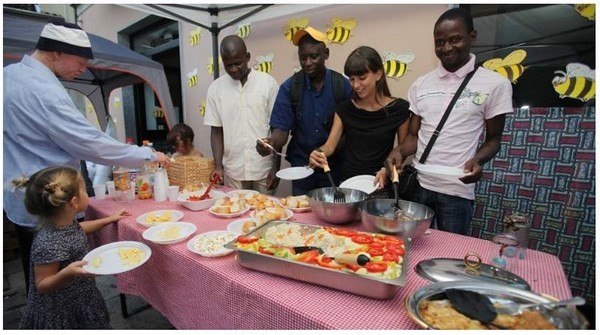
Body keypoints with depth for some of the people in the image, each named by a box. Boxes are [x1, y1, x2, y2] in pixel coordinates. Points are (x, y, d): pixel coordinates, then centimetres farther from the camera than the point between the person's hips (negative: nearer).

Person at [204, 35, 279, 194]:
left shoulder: (268, 83, -4)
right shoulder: (215, 88, 2)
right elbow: (216, 131, 6)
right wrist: (218, 166, -5)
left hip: (264, 169, -1)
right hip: (232, 171, 2)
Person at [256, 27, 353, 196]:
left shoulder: (343, 85, -6)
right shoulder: (289, 87, -5)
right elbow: (281, 129, -10)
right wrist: (271, 143, -31)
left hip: (335, 167, 0)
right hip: (301, 166, 1)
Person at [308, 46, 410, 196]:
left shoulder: (398, 108, -6)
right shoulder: (345, 108, 2)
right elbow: (330, 144, -3)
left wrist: (387, 171, -17)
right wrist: (319, 153, -24)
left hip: (379, 186, -2)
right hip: (348, 182, 2)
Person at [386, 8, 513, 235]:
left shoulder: (495, 84, -3)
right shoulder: (421, 85, 5)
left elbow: (493, 139, 2)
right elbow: (414, 135, 7)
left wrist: (477, 160, -19)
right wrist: (399, 151, -13)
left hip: (457, 190, -3)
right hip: (418, 184, 3)